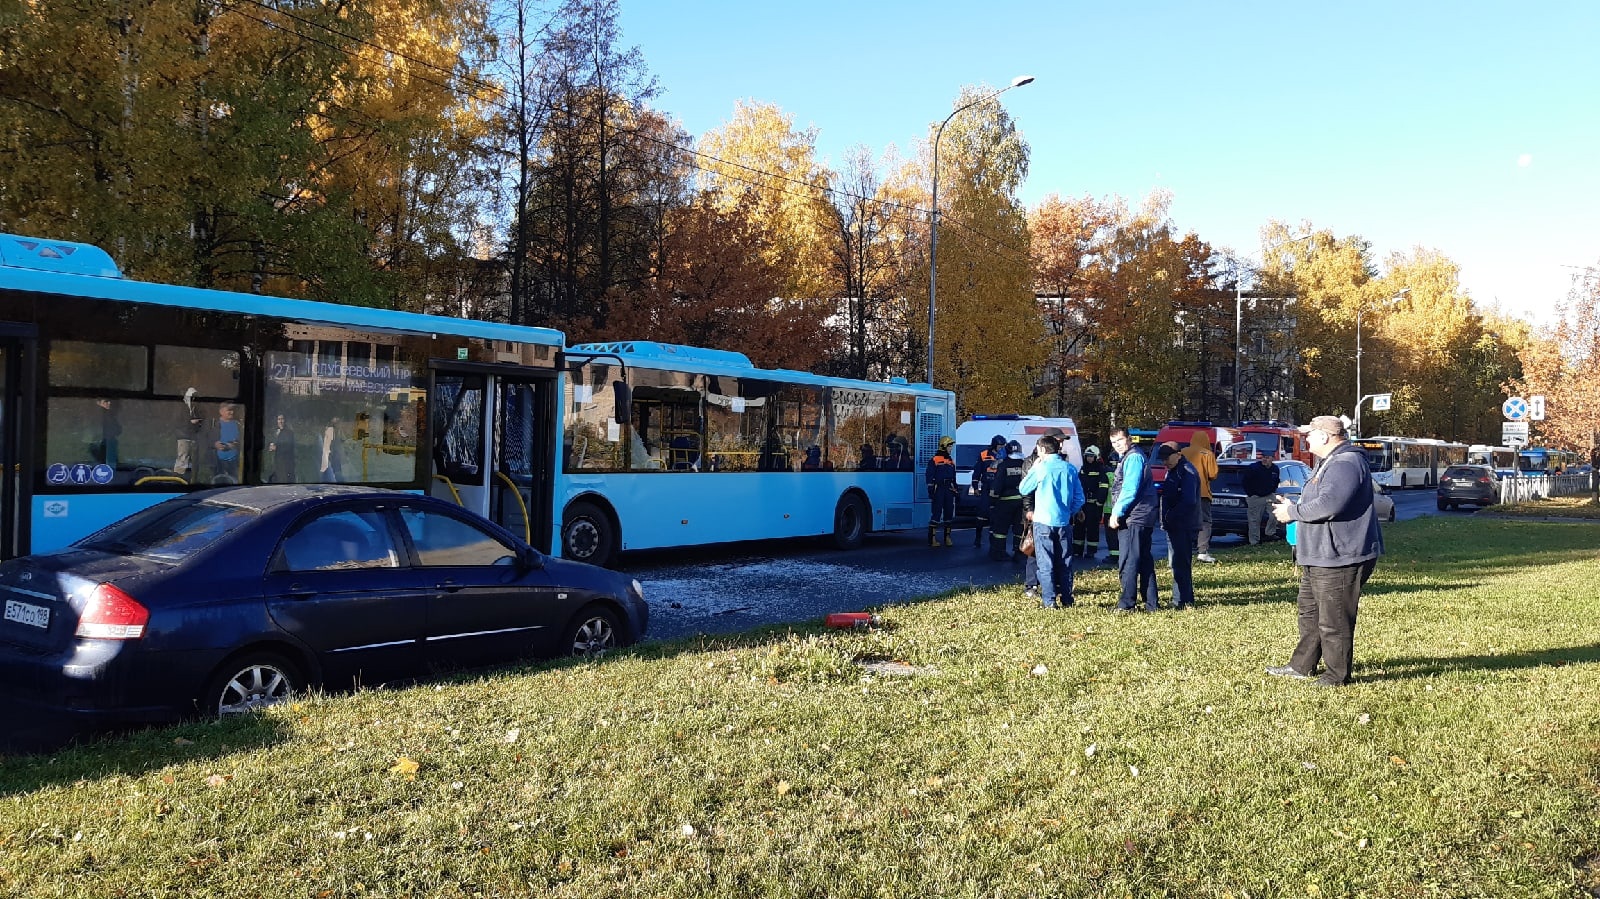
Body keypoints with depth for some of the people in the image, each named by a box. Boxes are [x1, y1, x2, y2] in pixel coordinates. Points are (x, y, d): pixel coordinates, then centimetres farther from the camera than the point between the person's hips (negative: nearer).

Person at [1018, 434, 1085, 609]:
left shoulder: (1040, 468, -9)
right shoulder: (1070, 469, 3)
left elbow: (1023, 489, 3)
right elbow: (1079, 497, 5)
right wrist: (1071, 512, 16)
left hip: (1043, 522, -4)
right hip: (1064, 522, 4)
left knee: (1045, 562, 0)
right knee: (1064, 562, 12)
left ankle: (1049, 600, -4)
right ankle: (1066, 598, 15)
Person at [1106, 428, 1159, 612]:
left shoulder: (1133, 458, -12)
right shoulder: (1127, 458, 21)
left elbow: (1130, 490, -20)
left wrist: (1116, 513, -16)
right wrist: (1117, 514, 16)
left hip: (1133, 519, -11)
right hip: (1143, 519, 11)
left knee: (1128, 562, -7)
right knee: (1144, 561, 11)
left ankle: (1127, 604, -6)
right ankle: (1150, 603, 15)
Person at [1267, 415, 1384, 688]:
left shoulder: (1346, 464, -20)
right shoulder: (1329, 463, 17)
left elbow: (1328, 504, -30)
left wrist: (1293, 512, -16)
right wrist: (1292, 507, 11)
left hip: (1339, 559, -12)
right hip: (1318, 556, 12)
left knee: (1333, 620, -3)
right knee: (1309, 612, 19)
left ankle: (1337, 676, 7)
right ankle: (1302, 666, 30)